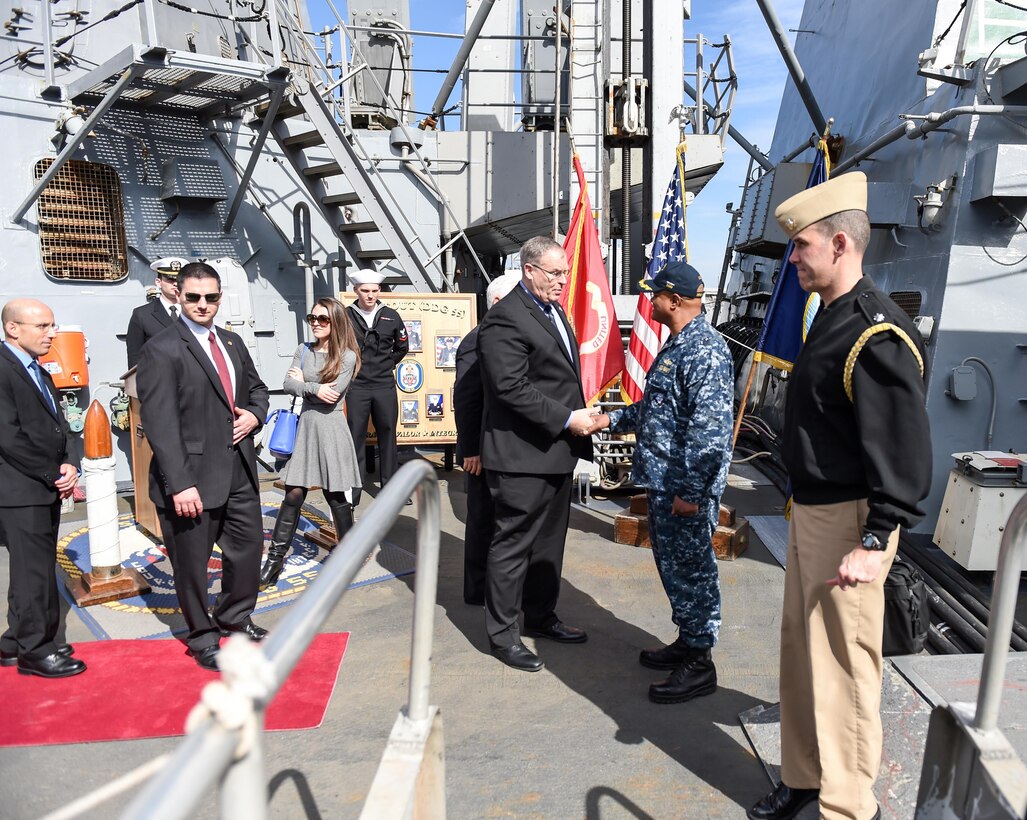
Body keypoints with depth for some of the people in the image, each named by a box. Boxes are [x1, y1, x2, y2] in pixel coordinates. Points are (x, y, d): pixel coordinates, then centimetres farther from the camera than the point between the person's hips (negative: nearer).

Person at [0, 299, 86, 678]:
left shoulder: (40, 373, 16)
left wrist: (67, 468, -1)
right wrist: (54, 475, -13)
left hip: (47, 489, 9)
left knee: (39, 570, 15)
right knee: (34, 572, -2)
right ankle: (34, 651, 11)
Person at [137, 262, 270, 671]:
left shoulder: (233, 343, 11)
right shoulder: (161, 350, -12)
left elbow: (256, 387, 24)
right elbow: (160, 423, -18)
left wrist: (254, 414, 0)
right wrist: (180, 484, -23)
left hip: (239, 471, 7)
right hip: (192, 478, -7)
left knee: (249, 546, 17)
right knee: (192, 562, 8)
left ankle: (234, 617, 40)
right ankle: (203, 637, 28)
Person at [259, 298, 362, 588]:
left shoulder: (347, 357, -6)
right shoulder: (304, 350, 9)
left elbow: (332, 395, -15)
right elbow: (288, 384, -2)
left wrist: (303, 382, -3)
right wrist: (315, 389, -16)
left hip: (332, 429, -4)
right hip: (306, 426, 4)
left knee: (337, 497, 4)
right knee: (293, 494, 0)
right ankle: (276, 556, 9)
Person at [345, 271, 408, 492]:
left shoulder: (390, 316, 4)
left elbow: (402, 347, 17)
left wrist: (387, 365, 10)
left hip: (385, 385, 2)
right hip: (356, 386, -2)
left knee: (388, 435, 7)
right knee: (356, 437, 2)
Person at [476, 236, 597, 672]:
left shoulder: (553, 310, 15)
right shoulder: (505, 319, -17)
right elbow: (512, 388, -24)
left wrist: (579, 416, 12)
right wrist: (566, 419, -21)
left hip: (556, 453, 10)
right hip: (522, 457, -10)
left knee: (549, 540, 20)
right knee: (513, 543, 1)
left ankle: (541, 616, 36)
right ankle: (502, 633, 16)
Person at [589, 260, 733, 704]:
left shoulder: (705, 350, -20)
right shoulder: (678, 343, 13)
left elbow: (710, 428, -26)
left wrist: (692, 491, -25)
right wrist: (613, 420, 19)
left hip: (686, 488, -10)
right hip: (663, 482, 10)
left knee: (690, 569, 2)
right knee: (672, 565, 19)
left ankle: (699, 664, 17)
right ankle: (686, 641, 35)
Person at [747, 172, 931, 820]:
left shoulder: (878, 334, -19)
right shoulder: (831, 318, 11)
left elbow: (906, 451, -22)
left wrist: (875, 543, -25)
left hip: (848, 523, -10)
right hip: (810, 512, 10)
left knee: (843, 664, 2)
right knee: (801, 650, 18)